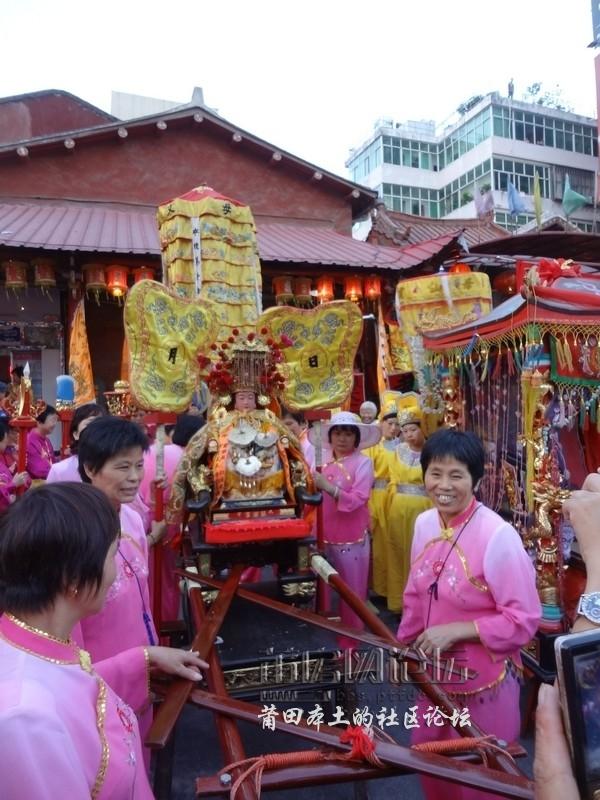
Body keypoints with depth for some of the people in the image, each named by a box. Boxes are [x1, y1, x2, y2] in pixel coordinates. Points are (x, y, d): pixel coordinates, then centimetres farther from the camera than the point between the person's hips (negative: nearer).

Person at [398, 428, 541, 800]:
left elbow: (524, 619, -21)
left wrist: (456, 630, -26)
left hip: (484, 682, -6)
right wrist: (404, 647, 11)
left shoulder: (498, 535, -26)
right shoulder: (424, 523, -6)